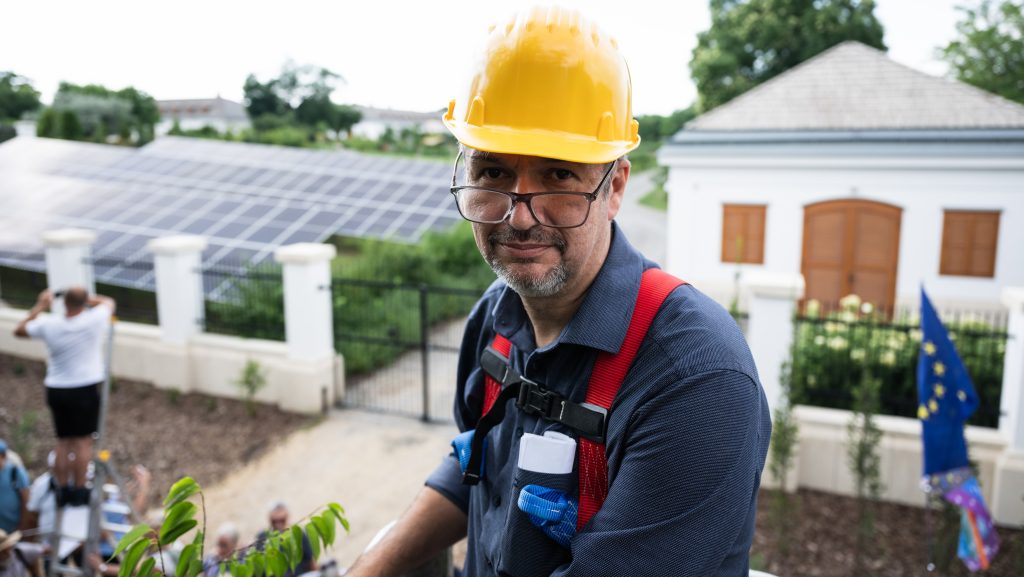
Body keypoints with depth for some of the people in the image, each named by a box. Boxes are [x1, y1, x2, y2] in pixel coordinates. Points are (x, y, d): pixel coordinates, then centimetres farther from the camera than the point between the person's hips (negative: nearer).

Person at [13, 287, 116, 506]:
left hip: (56, 390, 3)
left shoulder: (49, 325, -4)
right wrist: (89, 299, 19)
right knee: (83, 440, 3)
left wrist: (40, 307, 18)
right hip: (85, 389, -3)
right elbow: (109, 302, 12)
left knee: (63, 441, 13)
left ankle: (63, 489, 17)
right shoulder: (94, 320, -10)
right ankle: (79, 490, 4)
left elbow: (19, 330, 16)